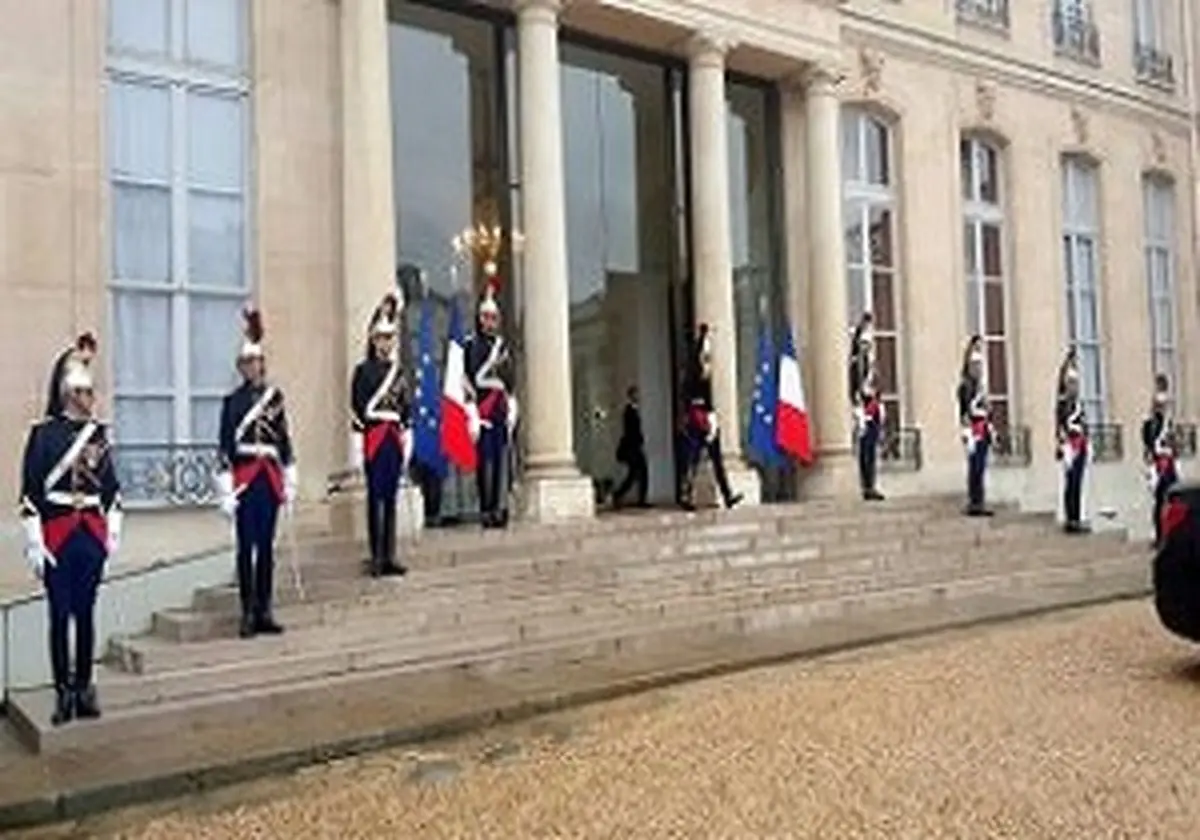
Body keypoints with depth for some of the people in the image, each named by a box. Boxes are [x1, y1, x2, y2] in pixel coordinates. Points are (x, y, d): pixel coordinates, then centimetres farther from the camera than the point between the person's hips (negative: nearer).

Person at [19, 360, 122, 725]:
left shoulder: (99, 433, 7)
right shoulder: (44, 433, -6)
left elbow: (112, 486, 12)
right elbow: (30, 490, -9)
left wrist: (113, 530, 8)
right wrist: (34, 543, -12)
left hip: (92, 533, 4)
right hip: (58, 535, -4)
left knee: (86, 614, 10)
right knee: (60, 616, 3)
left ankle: (84, 688, 18)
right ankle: (63, 693, 11)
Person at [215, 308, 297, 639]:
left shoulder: (275, 396, 10)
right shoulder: (232, 401, -1)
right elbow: (225, 448, -5)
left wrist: (290, 484, 9)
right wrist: (227, 493, -11)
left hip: (270, 478, 4)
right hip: (245, 480, -3)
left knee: (266, 547, 8)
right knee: (246, 548, 0)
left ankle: (265, 612, 14)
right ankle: (249, 613, 7)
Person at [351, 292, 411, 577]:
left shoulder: (397, 370, 13)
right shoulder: (363, 370, -3)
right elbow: (357, 409, -8)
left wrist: (407, 440, 11)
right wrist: (358, 446, -13)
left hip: (394, 438, 5)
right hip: (374, 438, -5)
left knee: (391, 499, 8)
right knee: (376, 498, -2)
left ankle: (390, 558, 13)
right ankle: (377, 557, 4)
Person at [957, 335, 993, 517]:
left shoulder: (980, 386, 17)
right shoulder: (965, 385, -11)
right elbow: (965, 413, -16)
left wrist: (990, 430, 19)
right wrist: (968, 436, -20)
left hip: (983, 433, 9)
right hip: (974, 434, -9)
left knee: (980, 469, 10)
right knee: (975, 469, -6)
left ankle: (979, 503, 15)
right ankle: (974, 504, -2)